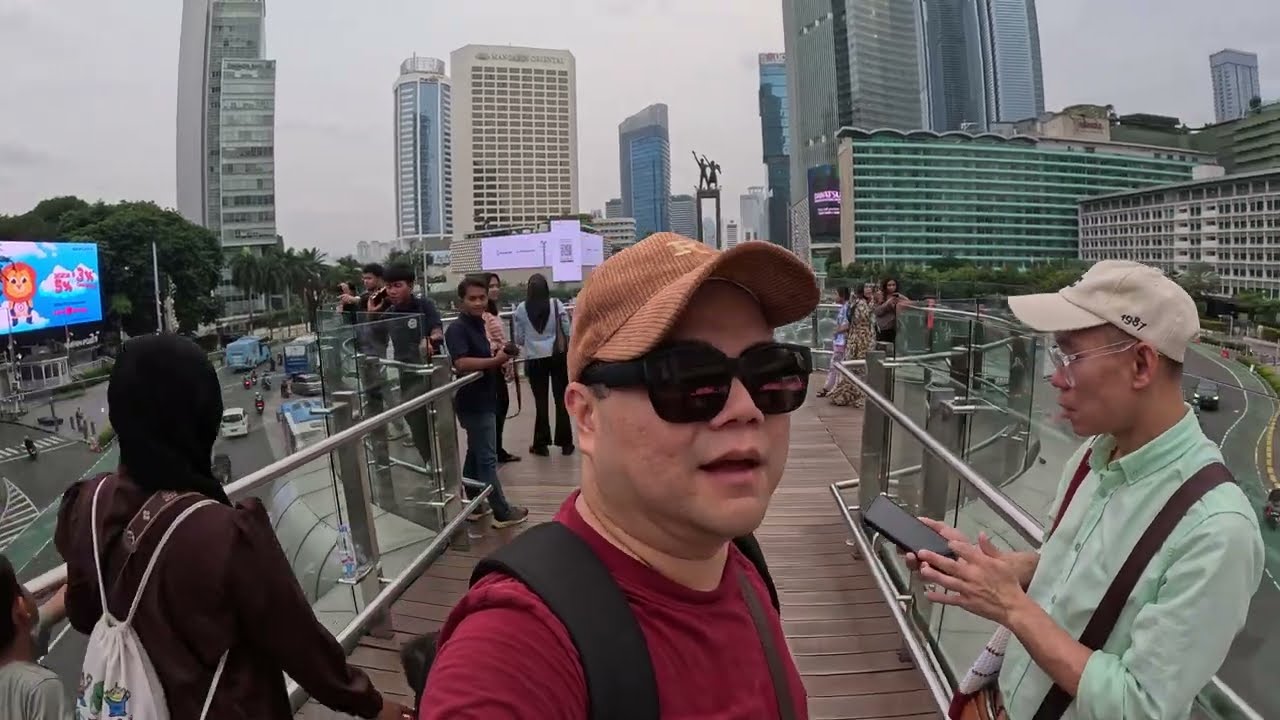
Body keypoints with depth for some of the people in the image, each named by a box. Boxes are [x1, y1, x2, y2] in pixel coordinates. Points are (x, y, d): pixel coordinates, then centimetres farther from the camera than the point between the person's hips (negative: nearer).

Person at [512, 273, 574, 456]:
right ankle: (565, 443, 13)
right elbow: (567, 331, -4)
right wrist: (569, 351, 13)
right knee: (561, 399, 7)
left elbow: (519, 339, 1)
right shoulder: (556, 304, -5)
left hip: (535, 359, 0)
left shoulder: (521, 309, -5)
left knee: (540, 401, 8)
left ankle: (541, 444, 14)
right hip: (558, 356, 0)